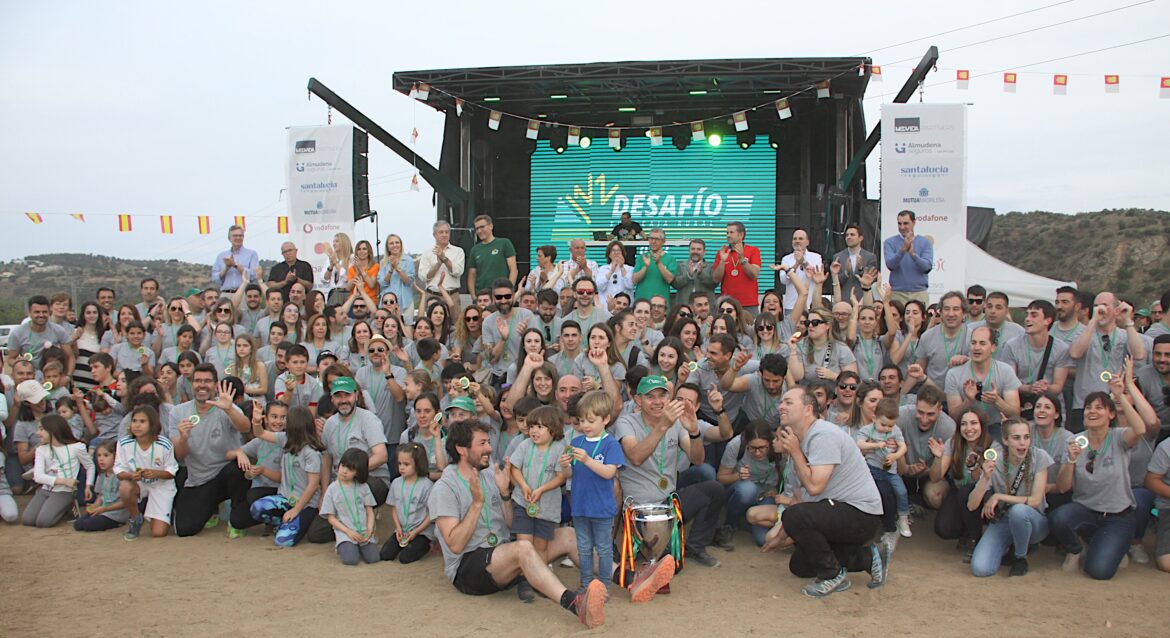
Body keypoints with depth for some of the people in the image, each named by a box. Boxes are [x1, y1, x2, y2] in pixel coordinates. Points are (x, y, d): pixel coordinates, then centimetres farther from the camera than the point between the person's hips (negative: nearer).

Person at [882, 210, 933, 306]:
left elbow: (927, 267, -8)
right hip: (897, 293, -1)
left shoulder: (925, 242, 4)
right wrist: (903, 249, -27)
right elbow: (890, 265, -11)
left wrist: (913, 254, -24)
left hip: (920, 293, 1)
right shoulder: (890, 242, 3)